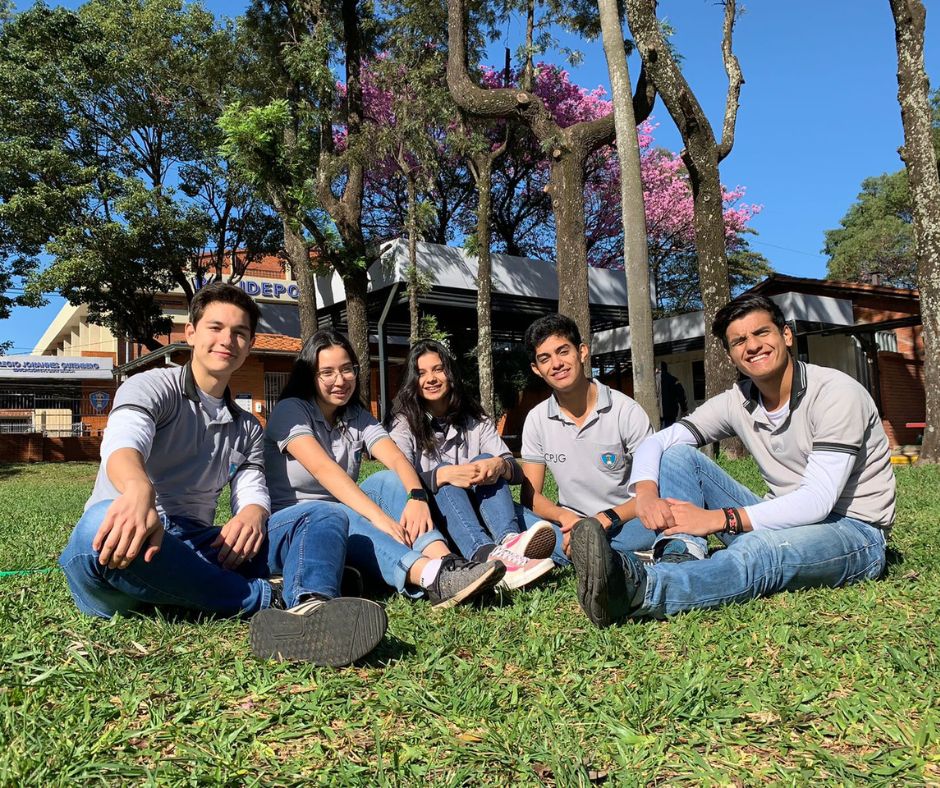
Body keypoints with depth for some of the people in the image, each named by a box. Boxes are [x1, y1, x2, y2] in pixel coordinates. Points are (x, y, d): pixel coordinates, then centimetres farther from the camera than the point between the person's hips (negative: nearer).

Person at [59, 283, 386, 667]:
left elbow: (252, 491, 9)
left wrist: (252, 514, -18)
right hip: (131, 547, -4)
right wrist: (139, 490, -45)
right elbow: (124, 441, -20)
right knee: (103, 524, -41)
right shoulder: (151, 386, 3)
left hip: (197, 549, 5)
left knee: (326, 516, -13)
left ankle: (310, 609, -48)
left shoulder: (247, 428, 22)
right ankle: (268, 601, -32)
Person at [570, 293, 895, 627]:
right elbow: (657, 442, -2)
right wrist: (647, 492, -26)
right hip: (785, 522, 6)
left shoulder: (836, 393, -17)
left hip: (853, 532, -6)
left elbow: (818, 500, -25)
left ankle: (635, 588, -60)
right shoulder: (737, 403, 0)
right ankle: (686, 561, -30)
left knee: (756, 549, -41)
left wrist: (717, 518, -31)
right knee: (678, 454, -8)